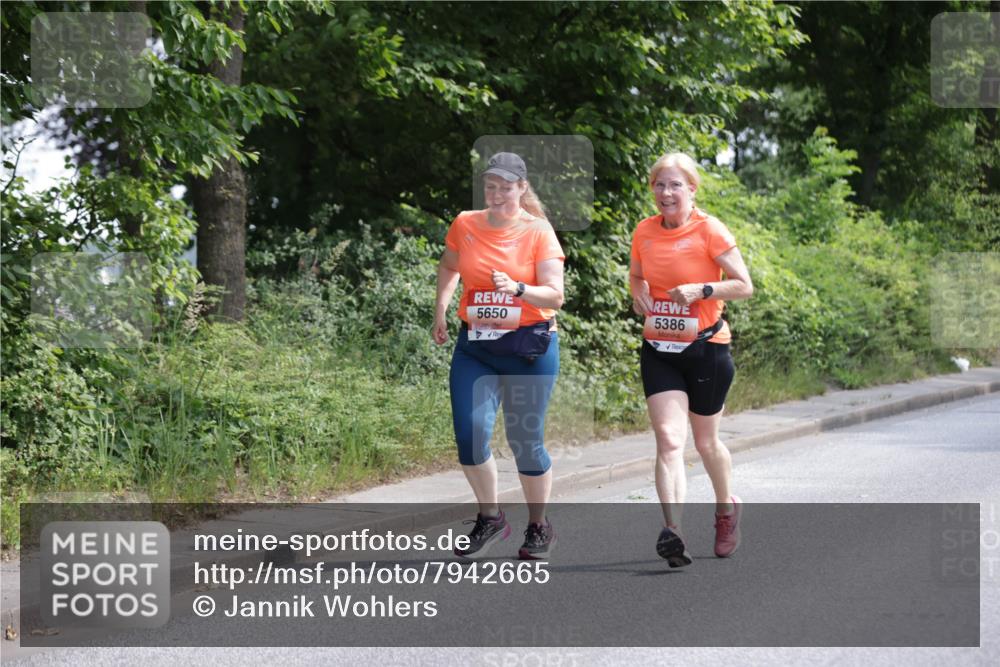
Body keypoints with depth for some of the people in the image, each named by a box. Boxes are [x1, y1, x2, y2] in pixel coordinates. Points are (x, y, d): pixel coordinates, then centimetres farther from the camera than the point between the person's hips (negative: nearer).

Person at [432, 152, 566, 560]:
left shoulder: (538, 231, -5)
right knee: (470, 435, -11)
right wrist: (441, 307, 14)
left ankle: (539, 527, 22)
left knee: (525, 442, 0)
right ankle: (490, 518, 12)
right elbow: (449, 266, 25)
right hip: (474, 346, 3)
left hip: (528, 346, -3)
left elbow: (554, 296, -13)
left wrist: (519, 289, -30)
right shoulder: (465, 225, 4)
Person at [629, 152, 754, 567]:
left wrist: (701, 290, -23)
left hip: (706, 348, -3)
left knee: (705, 442, 12)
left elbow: (744, 285, -9)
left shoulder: (709, 230, -10)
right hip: (659, 350, 3)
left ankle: (727, 507, 40)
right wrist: (637, 293, -1)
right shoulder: (644, 232, 3)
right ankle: (672, 531, -25)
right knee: (669, 439, -14)